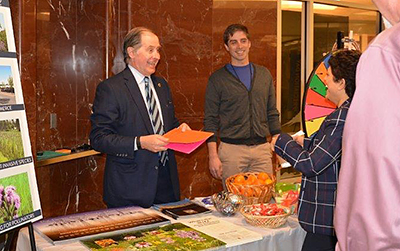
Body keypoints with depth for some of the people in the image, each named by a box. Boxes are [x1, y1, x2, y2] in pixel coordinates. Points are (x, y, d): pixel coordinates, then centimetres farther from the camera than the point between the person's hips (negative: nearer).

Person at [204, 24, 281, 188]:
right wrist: (213, 155, -8)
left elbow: (272, 114, 15)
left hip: (262, 148, 3)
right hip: (231, 149, -3)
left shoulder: (264, 74, 11)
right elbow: (210, 120, -1)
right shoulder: (217, 79, 0)